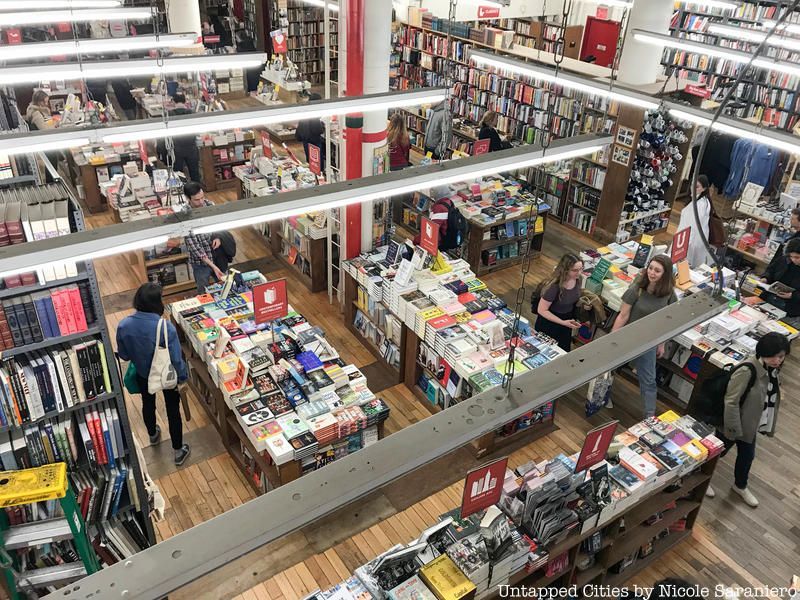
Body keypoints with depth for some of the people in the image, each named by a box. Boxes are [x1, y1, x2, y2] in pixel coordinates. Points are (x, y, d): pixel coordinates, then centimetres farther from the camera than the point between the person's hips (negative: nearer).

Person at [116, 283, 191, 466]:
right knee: (173, 410, 18)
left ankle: (153, 435, 59)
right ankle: (178, 451, 33)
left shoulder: (124, 326, -22)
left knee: (148, 404, 31)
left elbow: (123, 355, -6)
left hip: (143, 374, 4)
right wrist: (183, 379, -6)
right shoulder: (166, 328, -34)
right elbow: (176, 358, -23)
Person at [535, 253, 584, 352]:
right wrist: (562, 322, -30)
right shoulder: (554, 287, -34)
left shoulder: (578, 279, -13)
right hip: (549, 323, -6)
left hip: (567, 321, 6)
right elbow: (541, 310, -26)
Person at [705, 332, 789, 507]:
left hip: (750, 425, 8)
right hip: (733, 424, -8)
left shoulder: (773, 370, -5)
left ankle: (740, 486, 49)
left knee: (747, 455, 24)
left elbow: (772, 399, 11)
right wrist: (734, 428, -23)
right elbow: (731, 401, -28)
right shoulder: (747, 371, -32)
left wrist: (769, 425, 17)